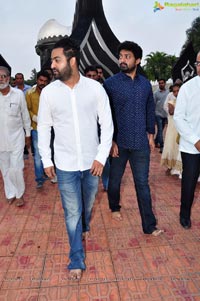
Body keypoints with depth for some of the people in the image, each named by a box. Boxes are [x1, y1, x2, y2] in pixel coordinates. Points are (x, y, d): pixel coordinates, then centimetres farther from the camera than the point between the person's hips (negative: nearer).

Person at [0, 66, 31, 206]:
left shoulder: (18, 94, -8)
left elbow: (25, 116, 1)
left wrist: (28, 135, 5)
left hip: (16, 137, -2)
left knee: (15, 169, -3)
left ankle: (19, 194, 19)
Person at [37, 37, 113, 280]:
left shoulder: (95, 88, -8)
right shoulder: (48, 92, -6)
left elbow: (107, 123, -4)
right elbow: (43, 128, 2)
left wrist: (101, 156, -10)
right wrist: (46, 160, 2)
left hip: (92, 162, 1)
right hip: (65, 165, 0)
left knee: (88, 203, 23)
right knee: (72, 212, 7)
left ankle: (85, 226, 56)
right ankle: (77, 260, 27)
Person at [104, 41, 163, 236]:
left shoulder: (145, 84, 5)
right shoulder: (110, 83, -6)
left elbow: (150, 111, 13)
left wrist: (151, 134, 10)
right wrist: (110, 140, -10)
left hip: (141, 143, 2)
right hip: (119, 143, -2)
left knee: (142, 183, 7)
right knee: (115, 179, 16)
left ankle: (149, 226, 17)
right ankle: (114, 208, 43)